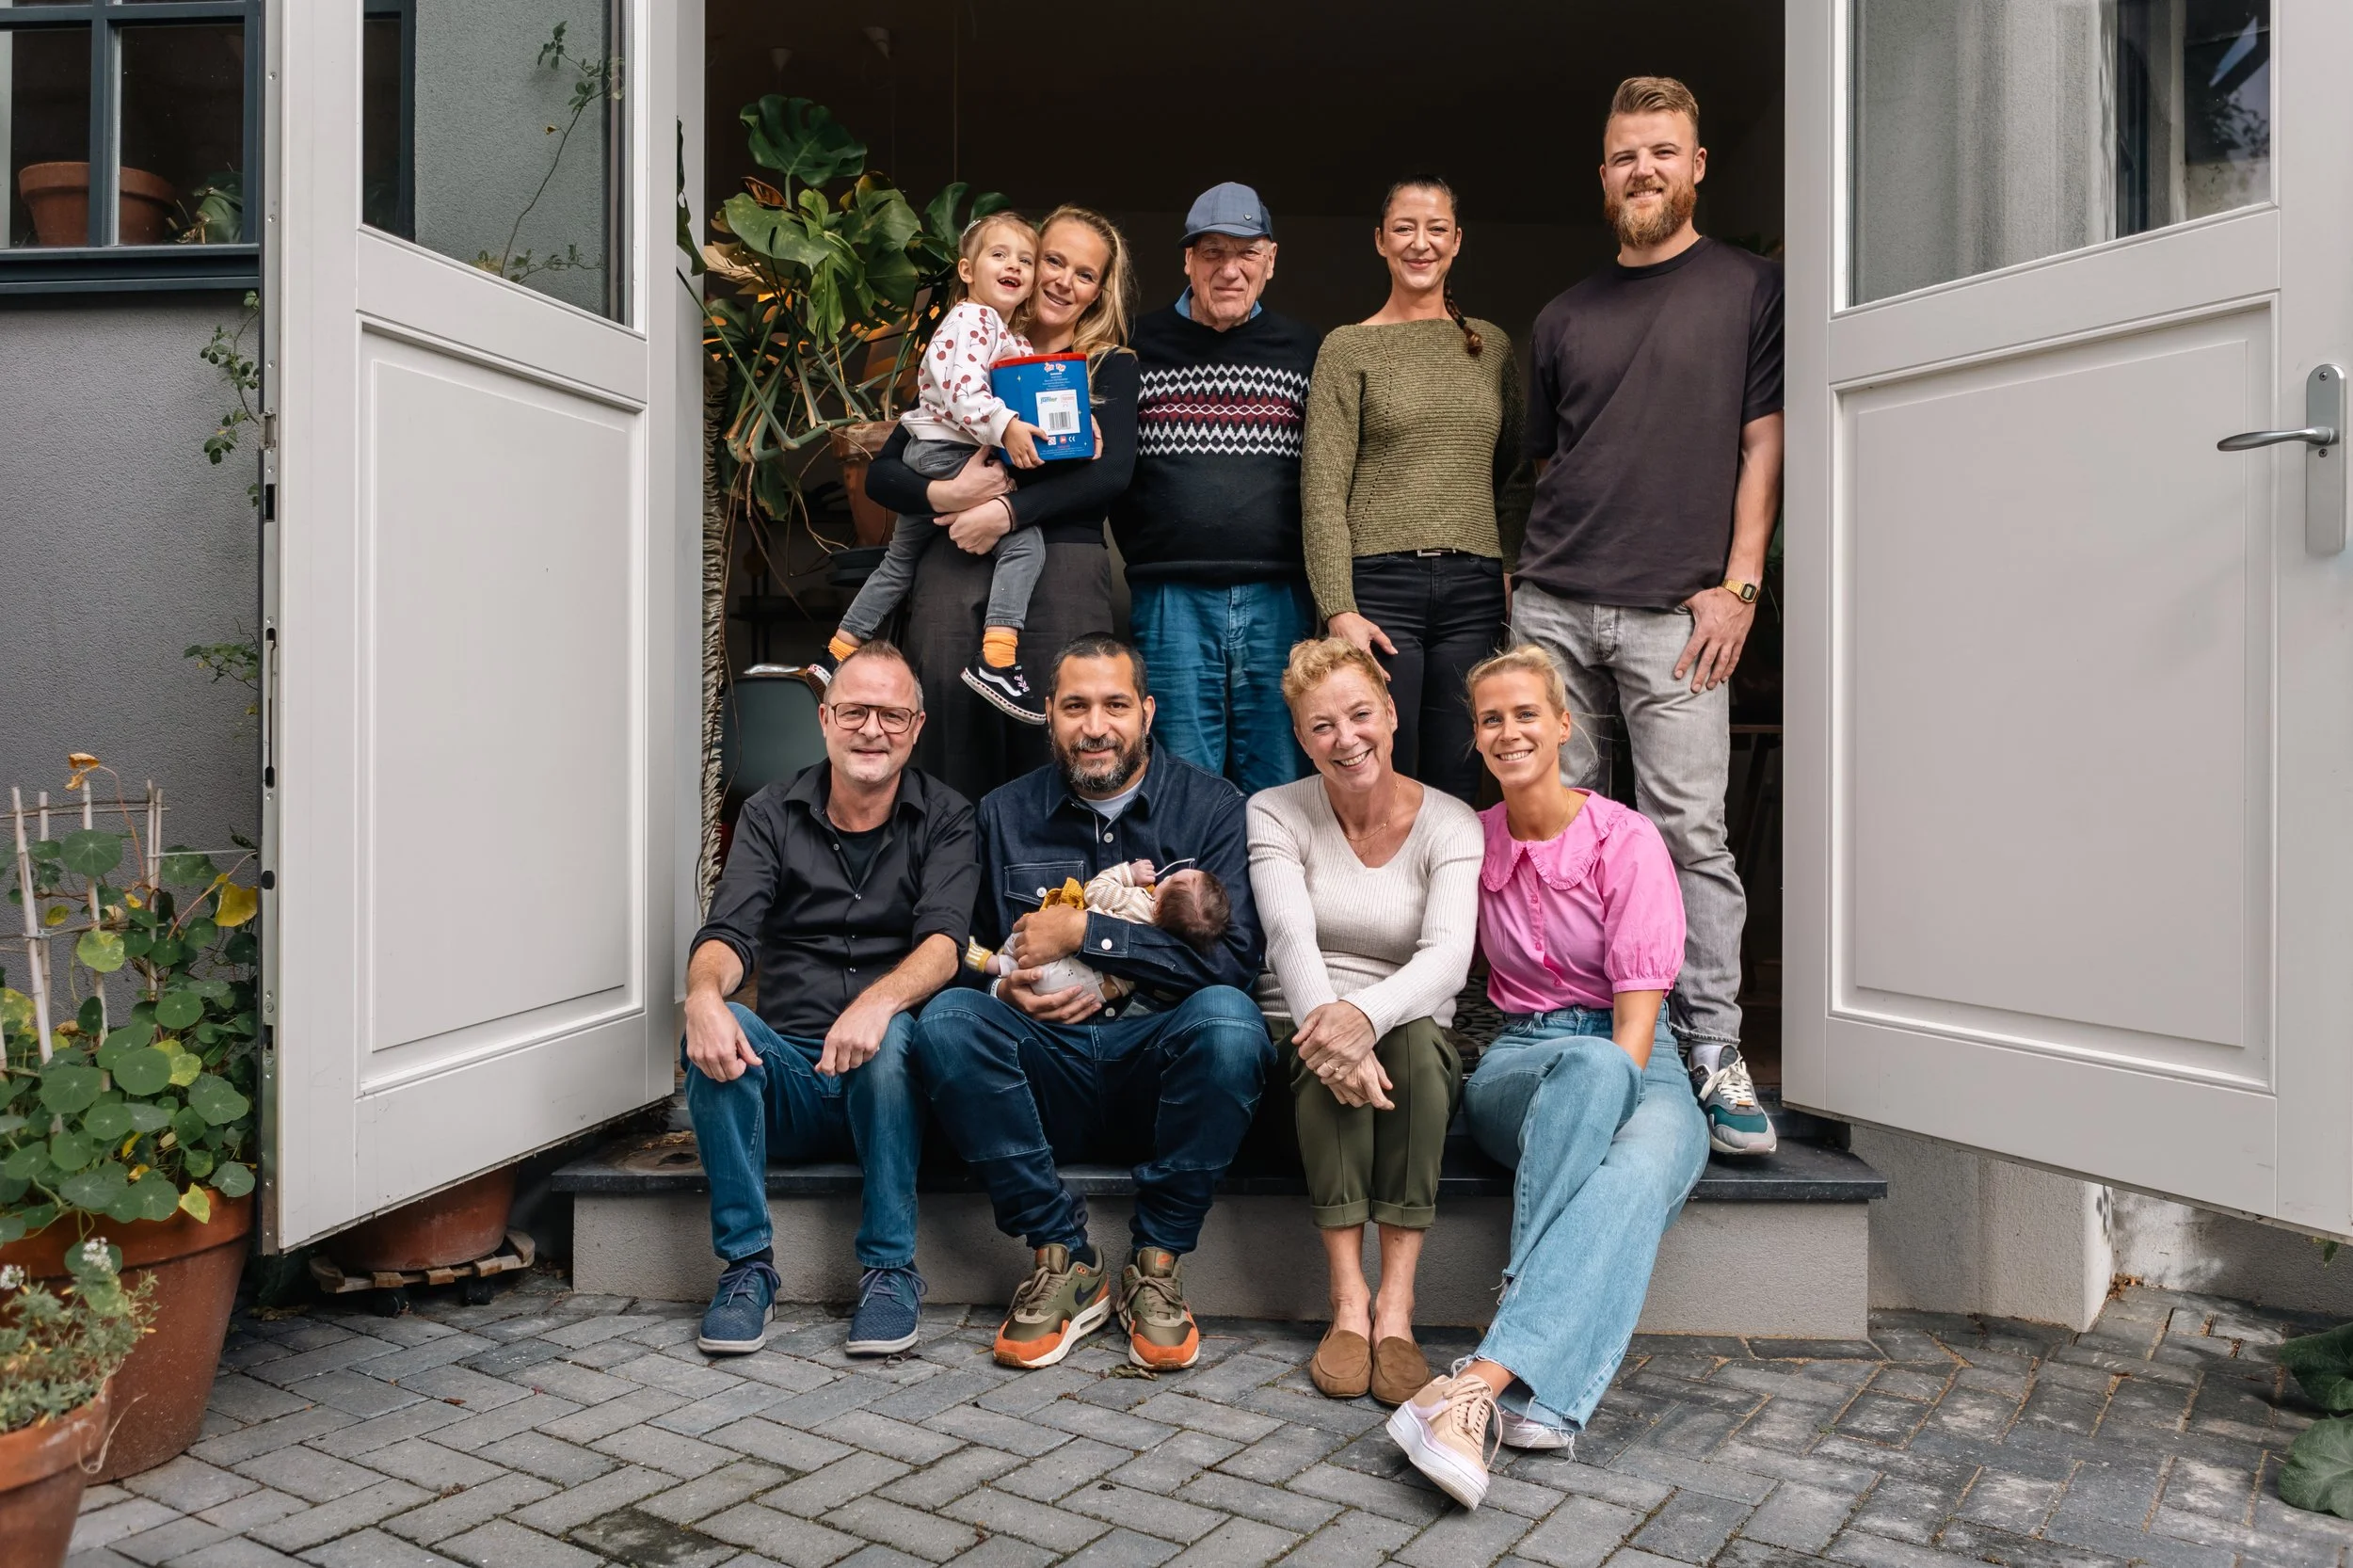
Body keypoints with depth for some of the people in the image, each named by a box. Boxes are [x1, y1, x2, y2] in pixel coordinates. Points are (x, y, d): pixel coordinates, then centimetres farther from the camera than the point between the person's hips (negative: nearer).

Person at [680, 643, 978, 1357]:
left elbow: (945, 938, -15)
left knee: (891, 1036, -34)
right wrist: (704, 995, -32)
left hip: (886, 1082, -1)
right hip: (788, 1079, 2)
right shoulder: (771, 815, 7)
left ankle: (889, 1268, -19)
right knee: (717, 1029, -28)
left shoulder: (945, 819, 3)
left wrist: (880, 1001, -37)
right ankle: (746, 1265, -16)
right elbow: (727, 932, -6)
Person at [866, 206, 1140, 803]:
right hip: (955, 560, 2)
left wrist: (1008, 512, -14)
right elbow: (881, 473, 13)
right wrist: (941, 494, -9)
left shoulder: (1110, 366, 15)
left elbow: (1113, 471, -4)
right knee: (948, 720, -15)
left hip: (1062, 557, -1)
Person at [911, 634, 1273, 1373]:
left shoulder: (1209, 806, 2)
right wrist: (1005, 988, -7)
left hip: (1163, 1068, -2)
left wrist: (1085, 933, -13)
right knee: (946, 1019, -26)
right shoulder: (1005, 815, 11)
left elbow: (1234, 958, -10)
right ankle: (1064, 1259, -15)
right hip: (1049, 1074, 2)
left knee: (1227, 1017, -34)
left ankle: (1156, 1263, -14)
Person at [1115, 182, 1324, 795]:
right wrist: (1139, 556, 1)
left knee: (1278, 785, 5)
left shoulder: (1304, 349, 12)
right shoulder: (1139, 346, 9)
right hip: (1171, 600, -1)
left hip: (1279, 598, 1)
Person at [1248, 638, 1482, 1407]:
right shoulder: (1275, 815, 1)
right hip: (1299, 1035, 0)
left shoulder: (1449, 823, -2)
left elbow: (1449, 955, -19)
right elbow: (1291, 939, -16)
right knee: (1330, 1054, -34)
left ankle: (1395, 1306, -32)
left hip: (1411, 1036, 0)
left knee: (1418, 1037, -34)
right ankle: (1348, 1301, -31)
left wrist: (1365, 1014, -39)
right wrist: (1327, 1026, -37)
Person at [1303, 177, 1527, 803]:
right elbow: (1322, 487, -3)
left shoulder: (1492, 345, 16)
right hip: (1381, 585, -3)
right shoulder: (1349, 347, 4)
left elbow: (1513, 476, 18)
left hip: (1473, 588, 3)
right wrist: (1339, 609, -11)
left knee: (1455, 785, 5)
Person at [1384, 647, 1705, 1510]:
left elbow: (1638, 1011, -10)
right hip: (1520, 1062, 1)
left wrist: (1600, 1107, -24)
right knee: (1590, 1063, -37)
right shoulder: (1473, 841, 8)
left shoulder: (1625, 840, -2)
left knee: (1640, 1171, -38)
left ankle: (1484, 1378, -46)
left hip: (1639, 1064, -1)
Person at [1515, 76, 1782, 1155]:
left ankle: (1713, 1049, -1)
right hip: (1552, 604, 4)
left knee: (1689, 831, -8)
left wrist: (1737, 584, -6)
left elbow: (1764, 445, 3)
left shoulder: (1750, 289, 9)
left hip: (1674, 609, -4)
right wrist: (1527, 574, 10)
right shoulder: (1565, 317, 19)